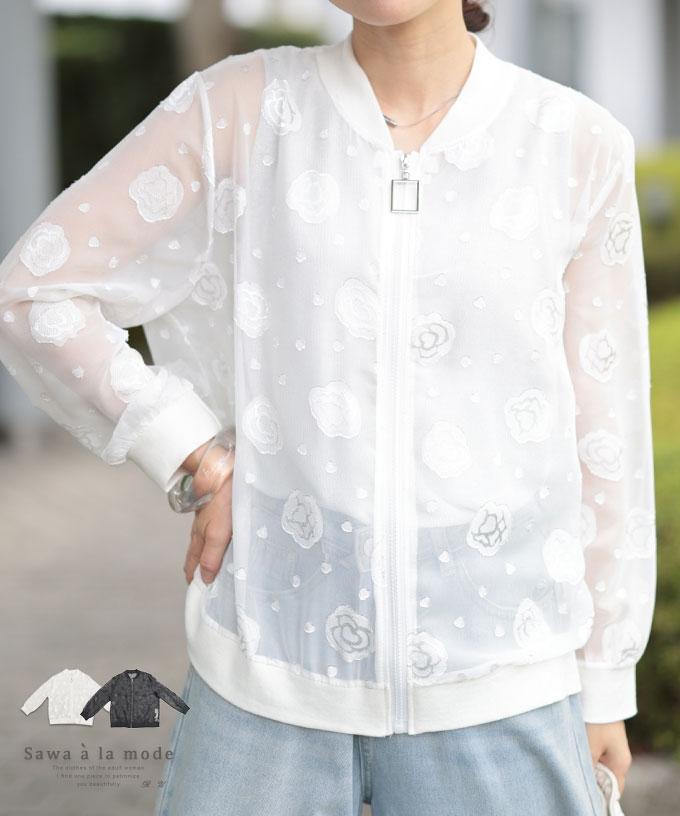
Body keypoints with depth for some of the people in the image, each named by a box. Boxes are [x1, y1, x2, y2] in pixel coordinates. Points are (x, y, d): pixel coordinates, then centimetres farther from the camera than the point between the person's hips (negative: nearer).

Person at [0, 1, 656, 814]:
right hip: (273, 677, 0)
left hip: (491, 692, 0)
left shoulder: (577, 144, -2)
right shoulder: (239, 107, -4)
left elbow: (599, 432, 3)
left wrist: (604, 688, 7)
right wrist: (203, 470, -7)